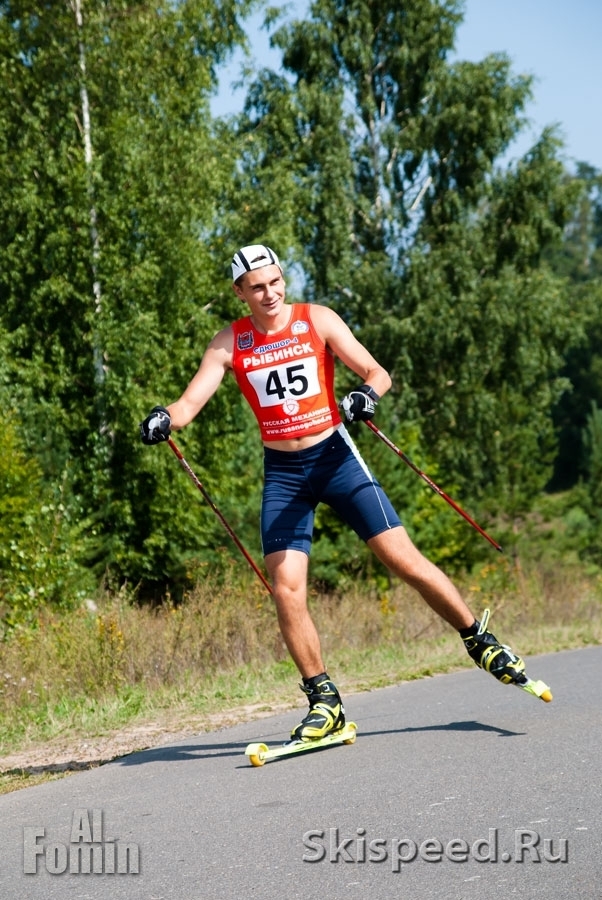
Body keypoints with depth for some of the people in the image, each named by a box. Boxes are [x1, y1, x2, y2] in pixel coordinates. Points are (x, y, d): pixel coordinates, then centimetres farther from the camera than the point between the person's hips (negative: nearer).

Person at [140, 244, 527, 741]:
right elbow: (191, 401, -7)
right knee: (286, 591, -10)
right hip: (282, 473, 2)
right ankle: (325, 702, 3)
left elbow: (378, 373, -7)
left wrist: (366, 395, -30)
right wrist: (165, 419, -30)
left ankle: (480, 641, 12)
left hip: (334, 455, -2)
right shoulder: (230, 343, 0)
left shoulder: (318, 321, -4)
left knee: (404, 560, -7)